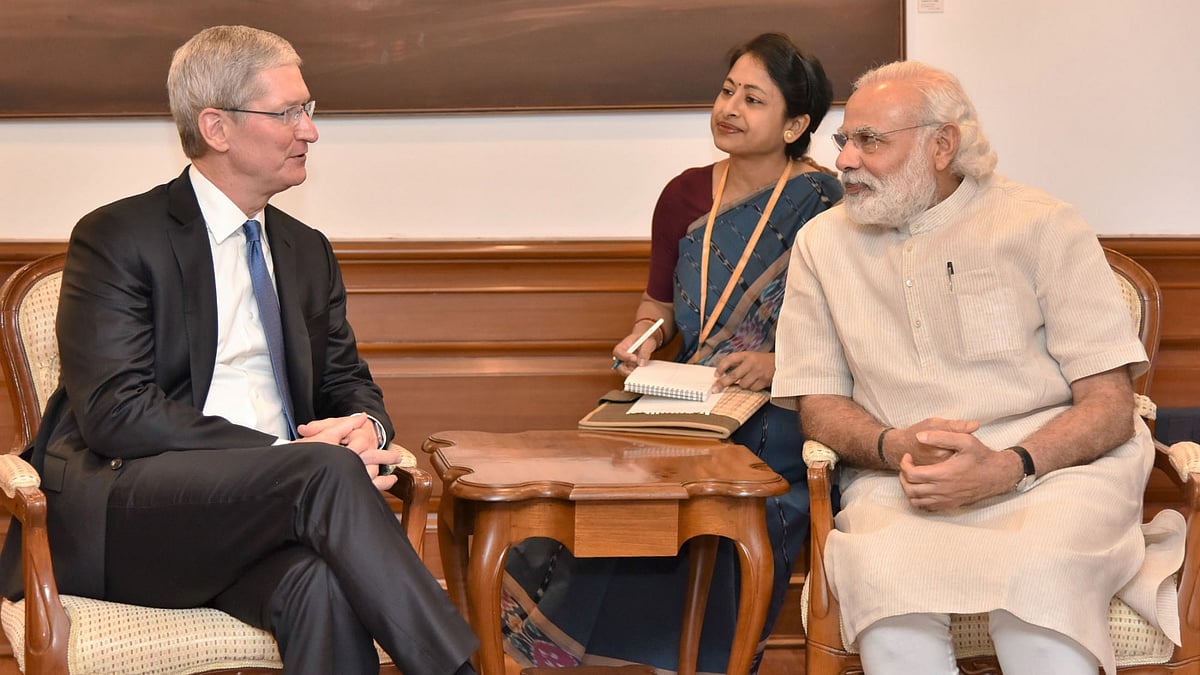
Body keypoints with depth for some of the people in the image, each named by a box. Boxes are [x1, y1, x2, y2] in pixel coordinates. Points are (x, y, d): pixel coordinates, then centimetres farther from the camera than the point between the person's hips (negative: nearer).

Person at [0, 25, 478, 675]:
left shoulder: (308, 252, 21)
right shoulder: (115, 239, -1)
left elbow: (348, 383, 25)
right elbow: (115, 412, -11)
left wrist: (364, 425, -3)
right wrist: (285, 455, -18)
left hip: (263, 507, 5)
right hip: (118, 516, -5)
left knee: (324, 587, -33)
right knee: (328, 471, -32)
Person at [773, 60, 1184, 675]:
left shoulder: (1040, 225, 2)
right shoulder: (821, 244, 13)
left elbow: (1110, 407, -3)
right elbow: (819, 406, 11)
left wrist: (1006, 468, -21)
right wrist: (895, 447, -13)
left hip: (1055, 461, -2)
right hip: (897, 481, 2)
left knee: (1034, 579, -36)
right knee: (883, 573, -34)